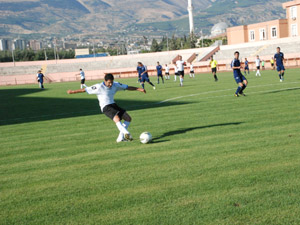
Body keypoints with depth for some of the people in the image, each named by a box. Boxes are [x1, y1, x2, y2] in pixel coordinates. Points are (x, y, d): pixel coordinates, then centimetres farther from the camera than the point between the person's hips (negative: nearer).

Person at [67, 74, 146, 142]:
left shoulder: (115, 85, 2)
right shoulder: (99, 87, -14)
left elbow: (127, 87, 10)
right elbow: (85, 90, -8)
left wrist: (139, 89, 5)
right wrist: (73, 92, -3)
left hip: (113, 105, 7)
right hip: (105, 107, -7)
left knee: (128, 118, -3)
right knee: (117, 118, -32)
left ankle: (121, 137, -1)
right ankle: (126, 133, -39)